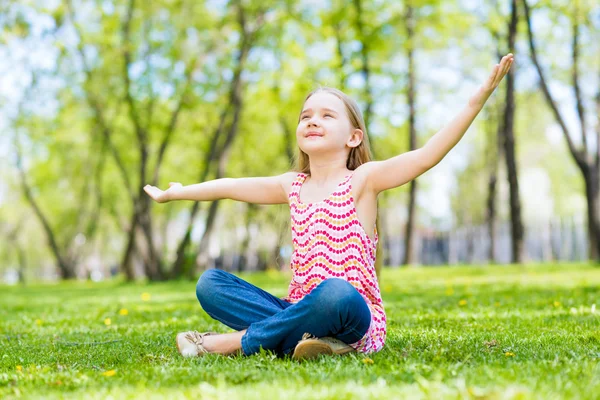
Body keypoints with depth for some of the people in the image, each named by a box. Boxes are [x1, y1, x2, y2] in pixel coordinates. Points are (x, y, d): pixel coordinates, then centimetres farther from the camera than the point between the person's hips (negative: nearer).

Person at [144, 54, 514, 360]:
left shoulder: (362, 179, -3)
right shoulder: (293, 186, 14)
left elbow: (427, 155, -16)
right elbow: (231, 187, 25)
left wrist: (477, 100, -26)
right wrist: (174, 193, 36)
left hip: (357, 316, -6)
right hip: (300, 309, 6)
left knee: (335, 293, -41)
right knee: (209, 283, -7)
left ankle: (240, 340, -21)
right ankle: (311, 339, -25)